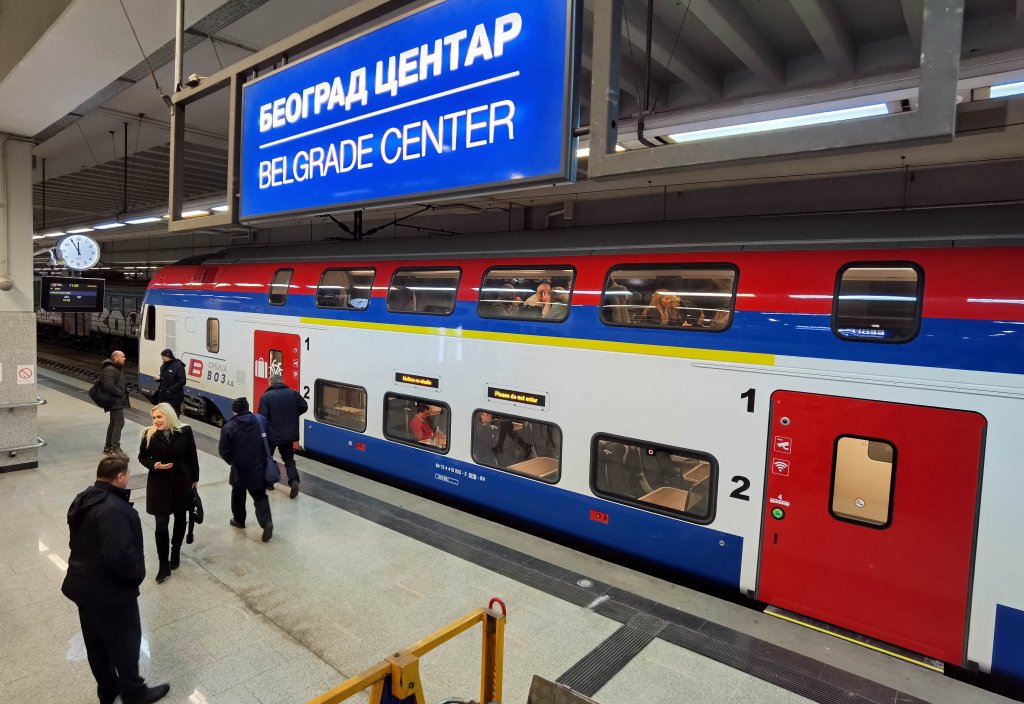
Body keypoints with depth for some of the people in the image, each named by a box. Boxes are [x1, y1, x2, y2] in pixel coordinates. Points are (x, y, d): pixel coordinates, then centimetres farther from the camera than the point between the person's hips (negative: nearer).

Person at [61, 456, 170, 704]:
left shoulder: (83, 500, 3)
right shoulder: (113, 509, -30)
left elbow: (85, 542, 12)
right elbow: (119, 554, -36)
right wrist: (137, 573, -16)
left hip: (83, 586, 9)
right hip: (109, 592, -9)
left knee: (96, 643, 24)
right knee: (125, 643, 12)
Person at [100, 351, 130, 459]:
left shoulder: (119, 368, 16)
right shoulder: (109, 370, -17)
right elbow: (109, 386, -27)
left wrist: (125, 392, 9)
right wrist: (121, 393, -18)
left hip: (118, 401, 11)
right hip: (115, 401, -11)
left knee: (113, 423, 16)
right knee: (119, 422, -14)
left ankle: (108, 447, 25)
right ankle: (115, 447, -12)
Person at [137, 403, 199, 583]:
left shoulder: (184, 432, -11)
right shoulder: (149, 434, -8)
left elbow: (192, 456, -1)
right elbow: (142, 457, 4)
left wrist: (194, 479, 3)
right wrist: (154, 465, -17)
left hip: (182, 483, 0)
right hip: (159, 485, 0)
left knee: (180, 519, 16)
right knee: (161, 525, -2)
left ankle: (176, 551, 39)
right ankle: (164, 565, 10)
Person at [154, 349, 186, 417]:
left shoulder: (178, 366, -16)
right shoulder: (164, 366, 11)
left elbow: (181, 381, -19)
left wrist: (170, 390, -23)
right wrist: (159, 378, 3)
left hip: (174, 397, -8)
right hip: (163, 396, 8)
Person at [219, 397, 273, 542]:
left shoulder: (228, 427, -13)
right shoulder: (261, 420, -4)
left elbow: (224, 450, -7)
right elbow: (270, 441, 7)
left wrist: (233, 462, 11)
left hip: (240, 469, -2)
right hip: (260, 467, 2)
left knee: (238, 495, 22)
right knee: (260, 497, 8)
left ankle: (239, 520, 39)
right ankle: (266, 522, -11)